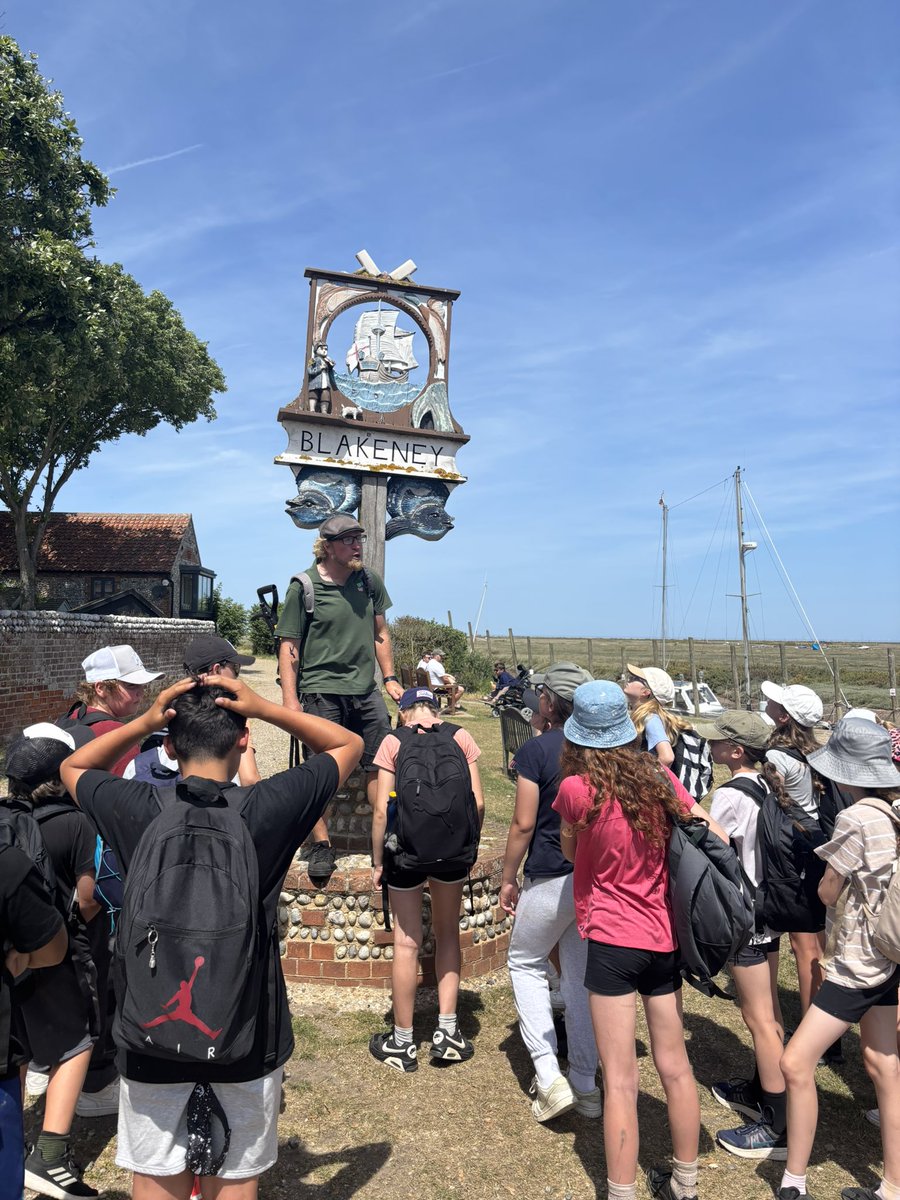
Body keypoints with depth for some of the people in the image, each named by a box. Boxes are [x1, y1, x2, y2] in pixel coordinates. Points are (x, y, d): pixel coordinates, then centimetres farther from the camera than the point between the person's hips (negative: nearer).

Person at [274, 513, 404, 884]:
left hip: (366, 690, 4)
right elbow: (289, 648, -4)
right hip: (321, 692, -4)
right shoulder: (304, 587, -6)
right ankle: (321, 846, 16)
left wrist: (389, 678, 12)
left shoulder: (370, 581, 7)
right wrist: (290, 700, -9)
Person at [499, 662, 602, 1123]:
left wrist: (508, 878, -2)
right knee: (581, 975, 17)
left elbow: (523, 824, -13)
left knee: (525, 962, 16)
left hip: (551, 878, -5)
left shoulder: (536, 750, -13)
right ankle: (585, 1085, 25)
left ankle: (549, 1076, 10)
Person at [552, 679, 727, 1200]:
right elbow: (717, 837, 1)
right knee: (675, 1065, 19)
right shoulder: (660, 777, -3)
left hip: (613, 939, -5)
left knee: (621, 1080, 5)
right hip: (665, 937, 5)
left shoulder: (577, 788, -16)